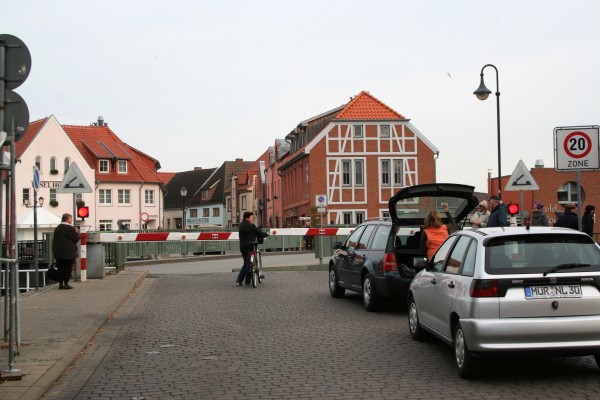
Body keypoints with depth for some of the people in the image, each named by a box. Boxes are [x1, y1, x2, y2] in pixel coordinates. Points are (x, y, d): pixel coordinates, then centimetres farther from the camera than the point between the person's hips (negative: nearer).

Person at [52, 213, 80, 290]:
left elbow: (54, 240, 12)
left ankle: (60, 283, 11)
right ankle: (66, 283, -3)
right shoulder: (71, 228, -11)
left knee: (60, 268, 10)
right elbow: (76, 239, -8)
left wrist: (55, 250, 17)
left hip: (58, 252, 6)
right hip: (68, 252, -6)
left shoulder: (57, 228, 10)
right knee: (68, 268, -1)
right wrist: (76, 232, 9)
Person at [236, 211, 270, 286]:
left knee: (246, 264, 17)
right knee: (249, 264, 3)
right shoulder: (251, 226, -13)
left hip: (242, 247, 7)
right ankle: (247, 281, 8)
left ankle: (239, 281, 10)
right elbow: (260, 233, -8)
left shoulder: (241, 225, 12)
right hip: (250, 247, -7)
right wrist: (267, 234, 11)